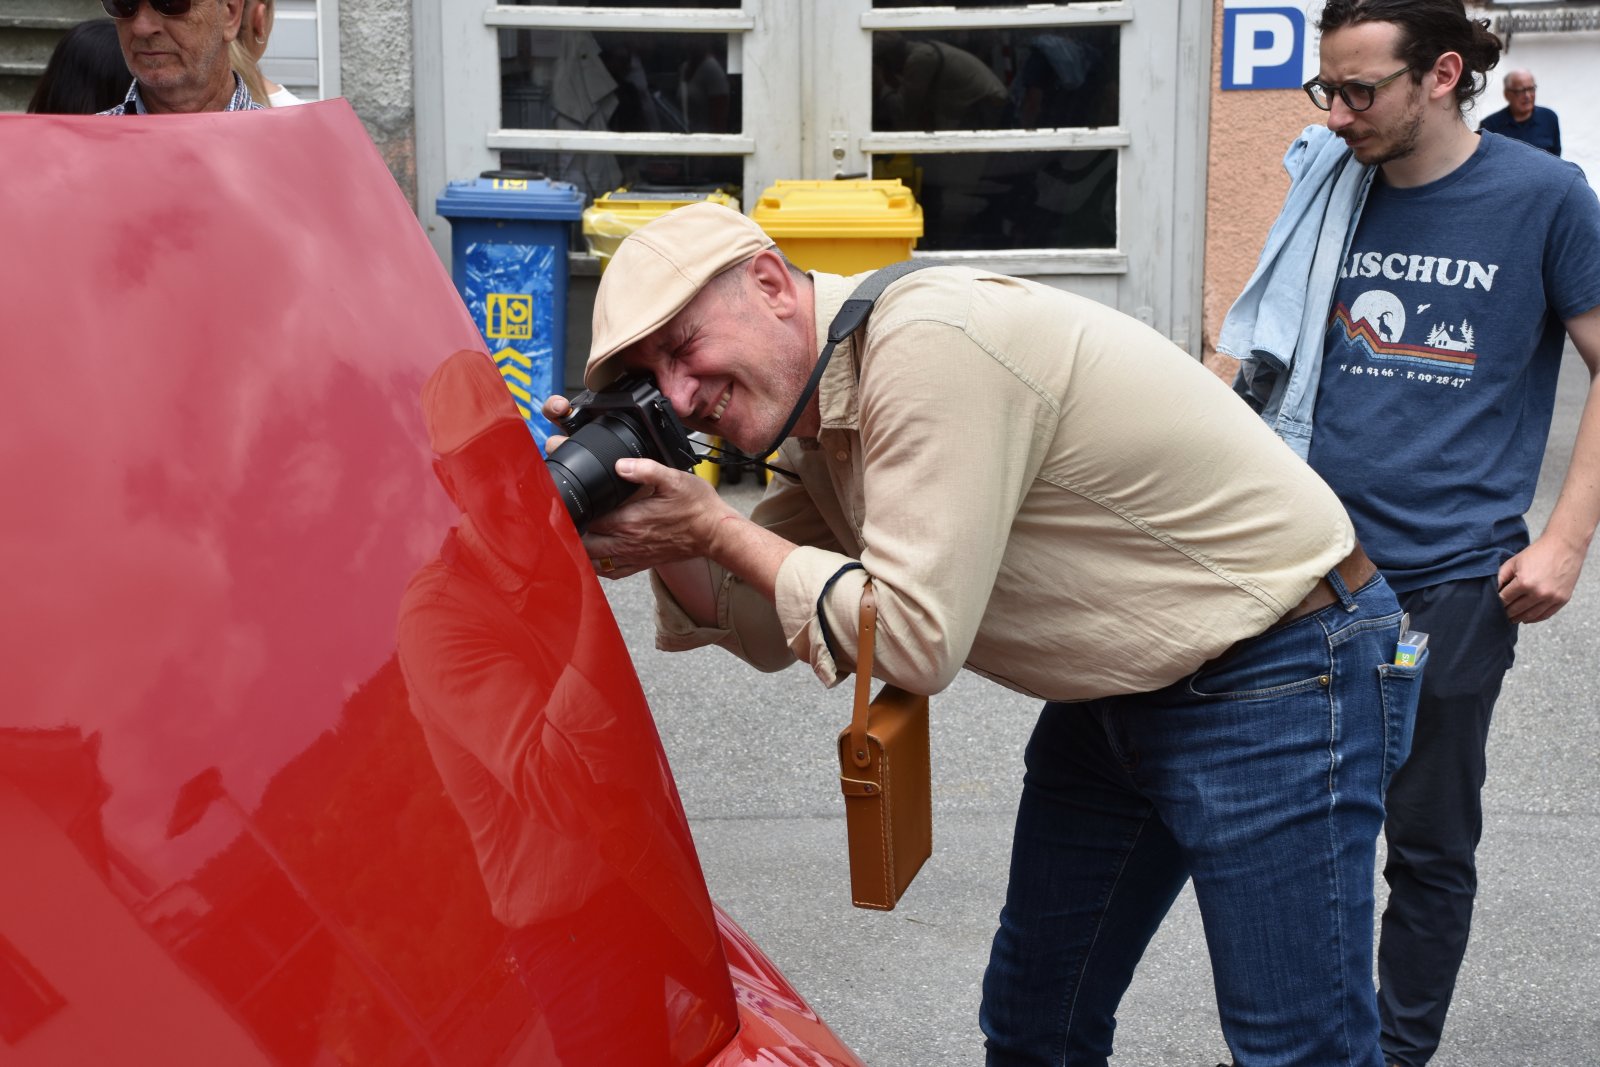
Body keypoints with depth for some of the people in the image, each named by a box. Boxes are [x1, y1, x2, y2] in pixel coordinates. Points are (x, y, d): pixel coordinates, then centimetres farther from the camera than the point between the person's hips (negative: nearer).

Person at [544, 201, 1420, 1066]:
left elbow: (912, 640, -26)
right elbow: (773, 631, 6)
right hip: (1120, 687, 9)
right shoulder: (816, 413, 3)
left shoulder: (930, 343, -27)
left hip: (1285, 674, -9)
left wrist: (715, 530, -18)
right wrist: (671, 549, -12)